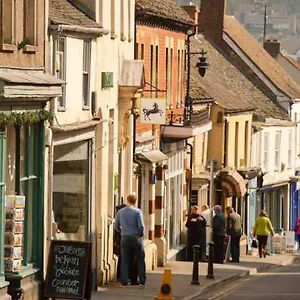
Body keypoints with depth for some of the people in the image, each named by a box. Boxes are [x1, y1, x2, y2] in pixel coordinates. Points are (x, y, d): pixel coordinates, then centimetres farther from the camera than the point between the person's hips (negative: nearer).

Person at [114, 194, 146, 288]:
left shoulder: (120, 212, 5)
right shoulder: (137, 211, -6)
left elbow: (116, 226, 10)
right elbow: (141, 226, -12)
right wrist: (141, 234, 6)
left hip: (125, 238, 2)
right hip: (136, 238, -2)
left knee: (125, 261, 7)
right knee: (140, 260, 7)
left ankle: (124, 282, 4)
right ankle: (142, 282, 5)